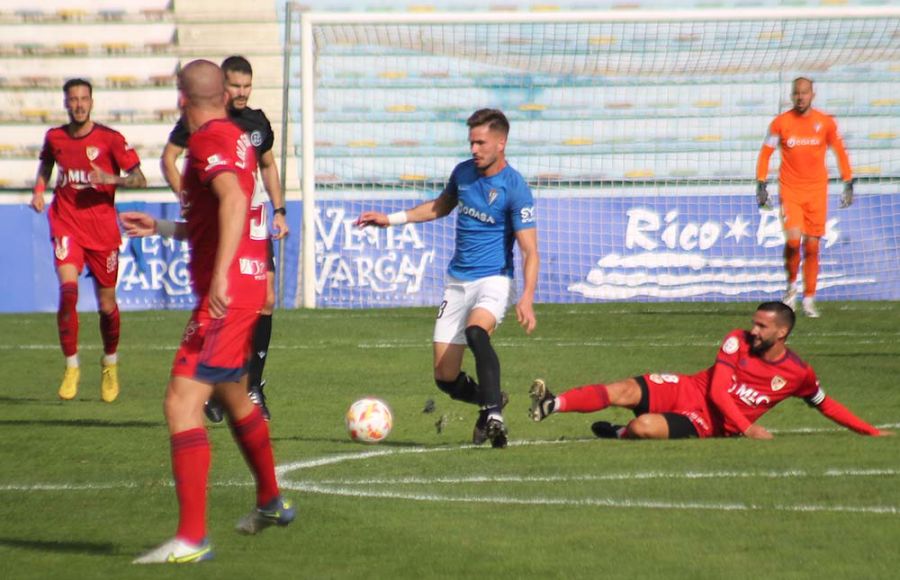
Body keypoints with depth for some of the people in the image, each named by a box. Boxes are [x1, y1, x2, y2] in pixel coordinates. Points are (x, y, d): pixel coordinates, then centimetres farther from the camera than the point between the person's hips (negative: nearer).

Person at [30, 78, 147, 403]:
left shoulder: (110, 139, -5)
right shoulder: (54, 137, 4)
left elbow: (139, 179, -4)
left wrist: (110, 179, -21)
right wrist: (39, 189, 8)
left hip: (102, 227, -1)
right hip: (66, 223, 1)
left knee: (107, 305, 7)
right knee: (68, 288, -22)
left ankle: (110, 364, 34)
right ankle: (71, 367, -11)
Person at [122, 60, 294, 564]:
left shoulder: (209, 141, -13)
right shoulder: (236, 137, 16)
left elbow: (233, 201, -32)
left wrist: (221, 275, -40)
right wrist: (160, 228, 33)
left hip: (226, 295, -10)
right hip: (248, 286, 10)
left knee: (182, 404, -15)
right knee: (233, 397, 29)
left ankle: (192, 539, -19)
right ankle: (272, 502, 47)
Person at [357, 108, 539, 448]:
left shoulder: (515, 188, -14)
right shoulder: (463, 172, 4)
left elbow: (530, 252, -17)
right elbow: (442, 205, 26)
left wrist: (527, 299, -31)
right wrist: (392, 219, 22)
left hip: (493, 279, -5)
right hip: (457, 281, 5)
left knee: (476, 331, -39)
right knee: (446, 379, 0)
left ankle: (494, 415, -33)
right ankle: (490, 400, 30)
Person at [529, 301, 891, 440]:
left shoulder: (798, 373, -6)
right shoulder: (737, 341, -5)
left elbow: (826, 405, 10)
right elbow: (717, 391, -11)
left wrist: (872, 432, 5)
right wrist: (747, 427, -25)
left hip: (706, 424, -2)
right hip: (686, 389, 2)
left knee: (644, 426, -30)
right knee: (625, 391, -24)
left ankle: (617, 433, 3)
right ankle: (550, 406, -25)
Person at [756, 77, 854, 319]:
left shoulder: (825, 122, 2)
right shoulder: (781, 122, -1)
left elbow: (840, 152, 11)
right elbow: (765, 153, 6)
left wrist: (848, 184, 7)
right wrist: (761, 184, 0)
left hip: (817, 191, 1)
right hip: (790, 190, -1)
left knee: (812, 246, 1)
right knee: (793, 240, -17)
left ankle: (809, 299, 12)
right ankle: (791, 285, 7)